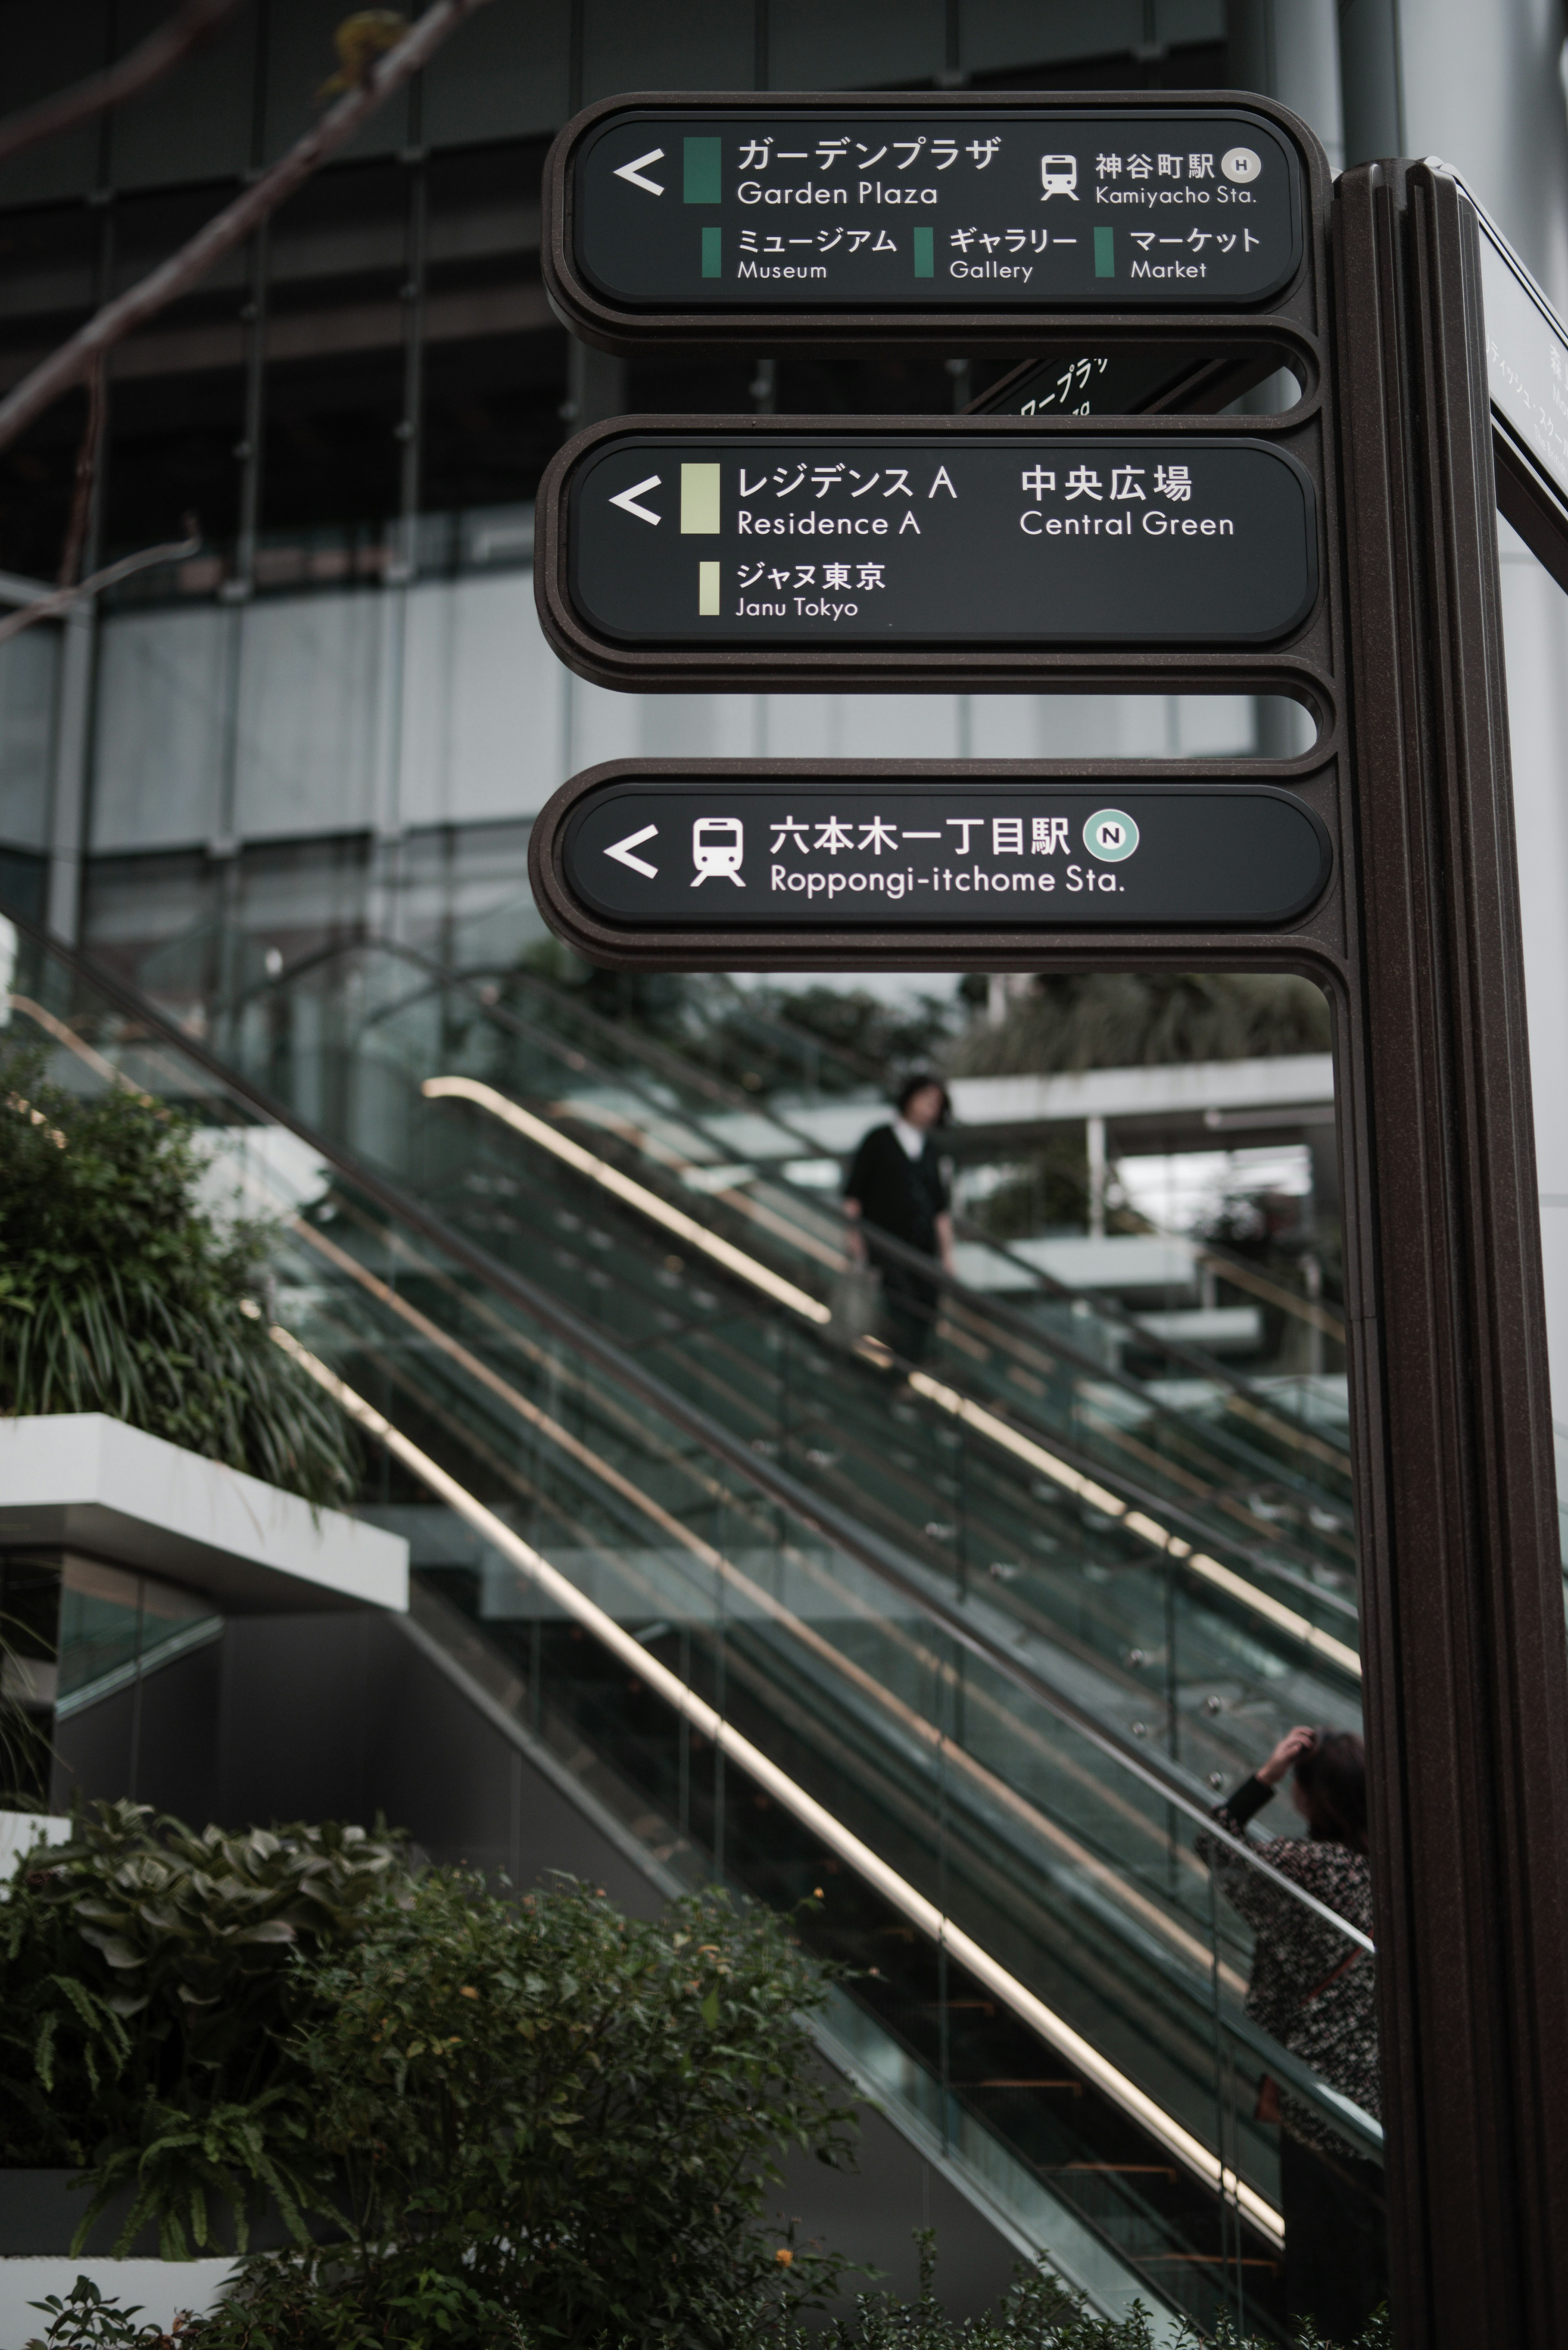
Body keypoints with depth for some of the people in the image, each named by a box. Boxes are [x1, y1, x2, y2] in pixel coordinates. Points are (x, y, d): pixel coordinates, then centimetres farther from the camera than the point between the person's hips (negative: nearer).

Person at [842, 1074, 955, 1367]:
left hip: (924, 1246, 4)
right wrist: (854, 1234, -5)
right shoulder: (880, 1140, 6)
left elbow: (942, 1208, 18)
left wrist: (947, 1253, 13)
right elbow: (853, 1192, 4)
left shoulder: (932, 1151, 17)